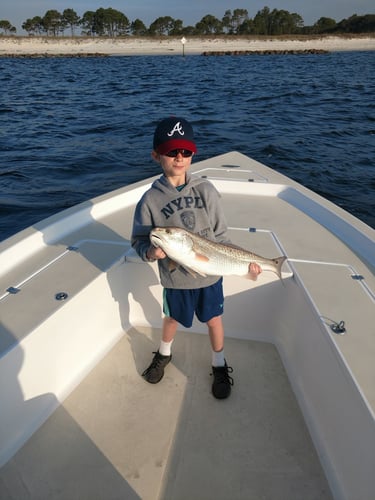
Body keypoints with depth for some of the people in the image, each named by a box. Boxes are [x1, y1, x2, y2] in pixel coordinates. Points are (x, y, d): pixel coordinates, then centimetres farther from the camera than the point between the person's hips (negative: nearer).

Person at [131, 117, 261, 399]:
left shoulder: (206, 190, -9)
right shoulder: (151, 199, -13)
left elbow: (220, 235, -4)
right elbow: (139, 240, -7)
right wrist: (150, 252, -29)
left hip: (210, 273, 1)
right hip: (176, 278, -1)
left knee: (214, 319, 17)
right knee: (173, 318, 21)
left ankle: (219, 365, 44)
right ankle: (164, 355, 53)